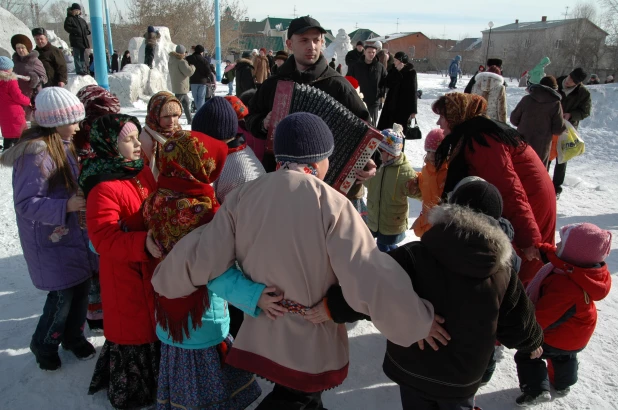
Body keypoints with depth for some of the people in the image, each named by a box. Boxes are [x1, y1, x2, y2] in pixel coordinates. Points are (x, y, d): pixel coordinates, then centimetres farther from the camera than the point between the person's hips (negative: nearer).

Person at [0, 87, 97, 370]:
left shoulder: (62, 145, 6)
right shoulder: (35, 154, -23)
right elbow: (26, 203, -23)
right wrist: (66, 206, -30)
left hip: (74, 233, 8)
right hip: (51, 240, -8)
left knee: (82, 286, 14)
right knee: (63, 295, 2)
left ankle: (73, 336, 37)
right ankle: (44, 345, 28)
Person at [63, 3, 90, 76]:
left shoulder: (82, 20, 20)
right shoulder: (69, 19, 2)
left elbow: (88, 30, 23)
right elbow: (67, 28, -9)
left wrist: (86, 32, 0)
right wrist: (76, 31, -18)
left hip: (83, 40, 6)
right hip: (76, 41, -6)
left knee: (83, 57, 11)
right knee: (77, 57, -7)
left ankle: (84, 71, 17)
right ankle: (79, 71, -8)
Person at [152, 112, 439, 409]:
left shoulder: (242, 197, -9)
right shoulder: (331, 204, -22)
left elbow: (204, 258, -5)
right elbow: (369, 277, -25)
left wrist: (165, 280, 14)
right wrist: (419, 320, -12)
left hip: (260, 335, 5)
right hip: (310, 343, -5)